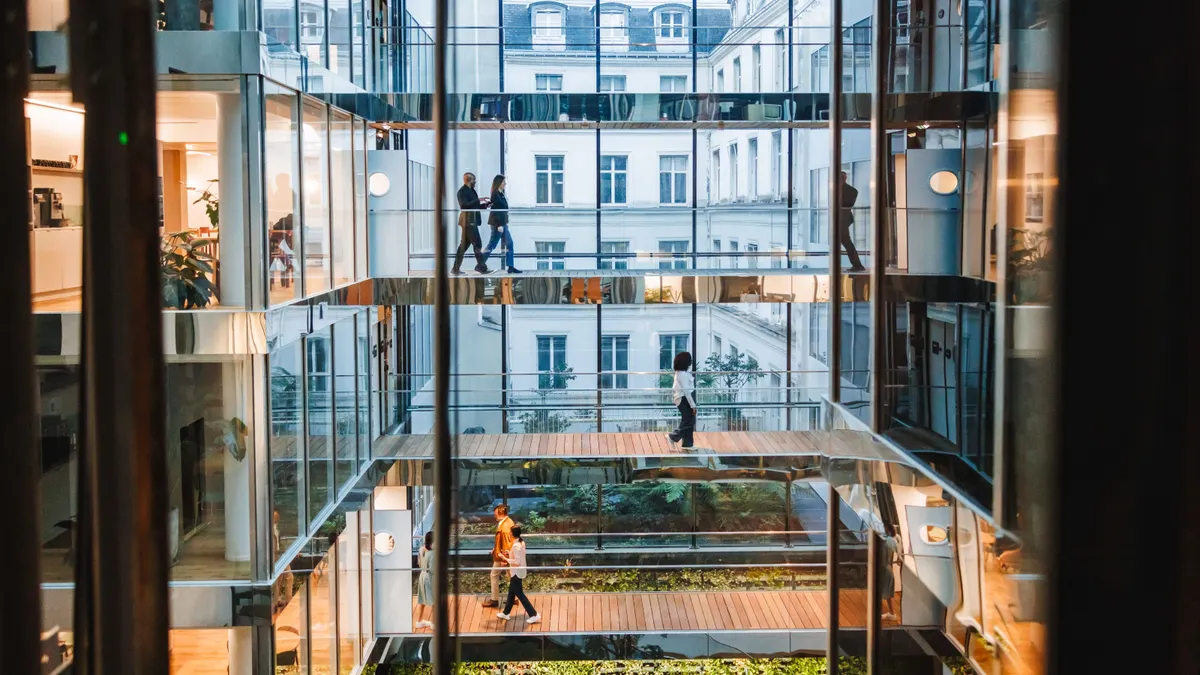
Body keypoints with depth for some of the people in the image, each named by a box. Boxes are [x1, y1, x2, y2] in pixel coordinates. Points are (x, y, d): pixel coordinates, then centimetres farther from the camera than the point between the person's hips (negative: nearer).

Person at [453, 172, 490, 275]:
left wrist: (484, 205, 11)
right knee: (477, 244, -8)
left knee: (464, 245, 10)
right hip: (468, 221, -10)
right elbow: (464, 205, -22)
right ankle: (481, 267, -6)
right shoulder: (462, 191, -10)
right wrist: (478, 201, -23)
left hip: (472, 221, 10)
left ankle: (456, 268, 11)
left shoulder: (471, 190, 19)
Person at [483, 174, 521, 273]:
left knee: (509, 244, 6)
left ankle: (510, 267, 7)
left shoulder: (501, 194, 12)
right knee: (492, 245, -3)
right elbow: (496, 210, -20)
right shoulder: (495, 194, -16)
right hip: (498, 223, -10)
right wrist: (499, 225, -22)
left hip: (503, 223, 10)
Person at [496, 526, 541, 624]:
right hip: (520, 571, 10)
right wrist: (510, 554, 10)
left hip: (517, 573, -10)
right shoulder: (521, 542, 3)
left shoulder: (516, 545, -25)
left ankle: (534, 615, 3)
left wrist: (506, 559, -17)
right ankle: (506, 613, 32)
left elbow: (517, 562, -25)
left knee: (519, 594, 0)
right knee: (511, 592, 20)